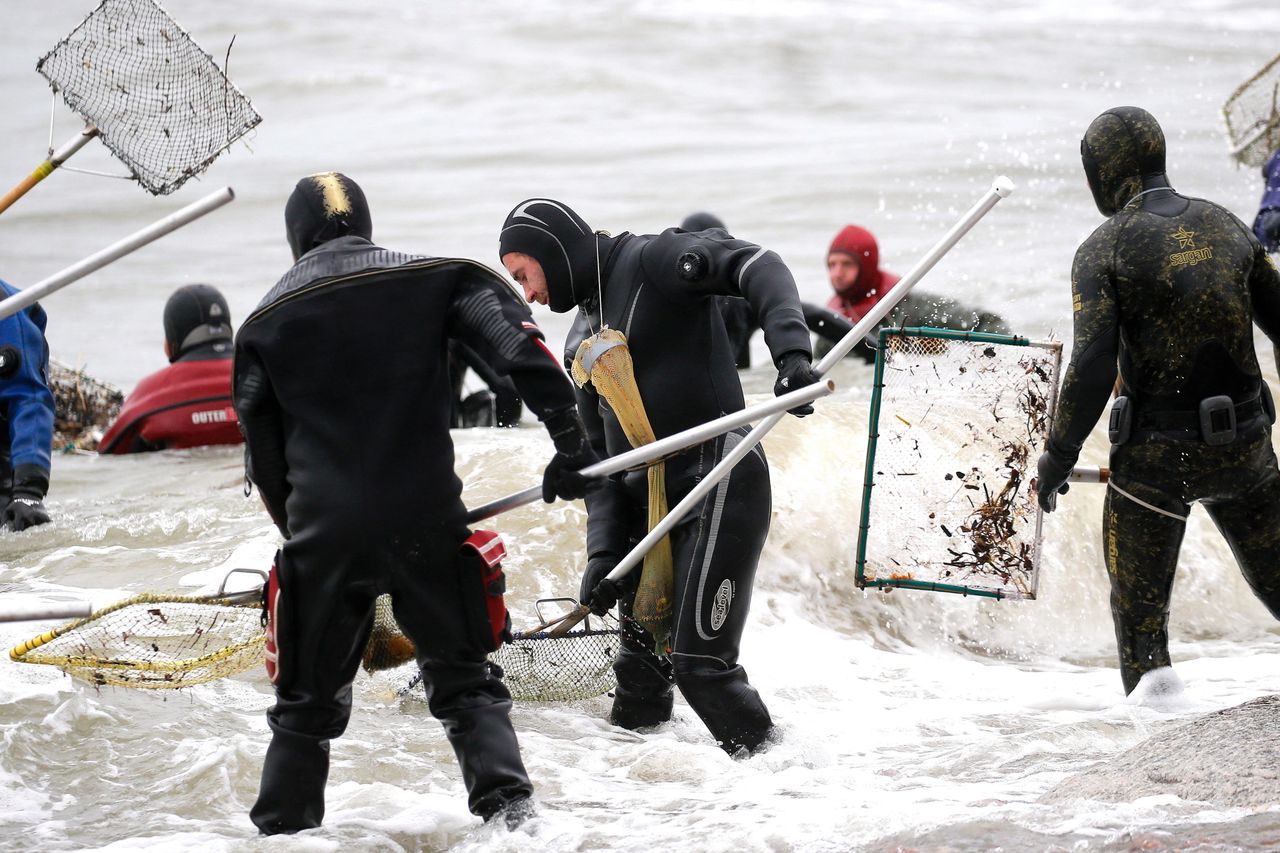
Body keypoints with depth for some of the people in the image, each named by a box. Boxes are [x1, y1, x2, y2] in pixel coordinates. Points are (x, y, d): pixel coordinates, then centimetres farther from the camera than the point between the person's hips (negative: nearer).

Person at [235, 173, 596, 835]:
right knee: (464, 682, 11)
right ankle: (507, 806, -5)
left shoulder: (265, 321, 9)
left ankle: (282, 831, 14)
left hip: (322, 533, 1)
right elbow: (519, 346, -6)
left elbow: (263, 458, 13)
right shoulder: (432, 279, 6)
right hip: (426, 524, 0)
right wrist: (570, 441, -6)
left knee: (308, 704, 14)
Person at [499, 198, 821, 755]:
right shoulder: (582, 340, 20)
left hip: (719, 485, -9)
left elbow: (756, 267, -18)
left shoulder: (650, 260, -4)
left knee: (699, 665, -15)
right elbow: (598, 457, 16)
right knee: (640, 667, 10)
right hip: (647, 508, 9)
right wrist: (603, 551, 1)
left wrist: (791, 354, -34)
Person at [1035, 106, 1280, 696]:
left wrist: (1057, 458, -7)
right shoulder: (1226, 227, 6)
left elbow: (1092, 369, -17)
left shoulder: (1104, 249, -8)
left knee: (1140, 611, 11)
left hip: (1156, 455, -4)